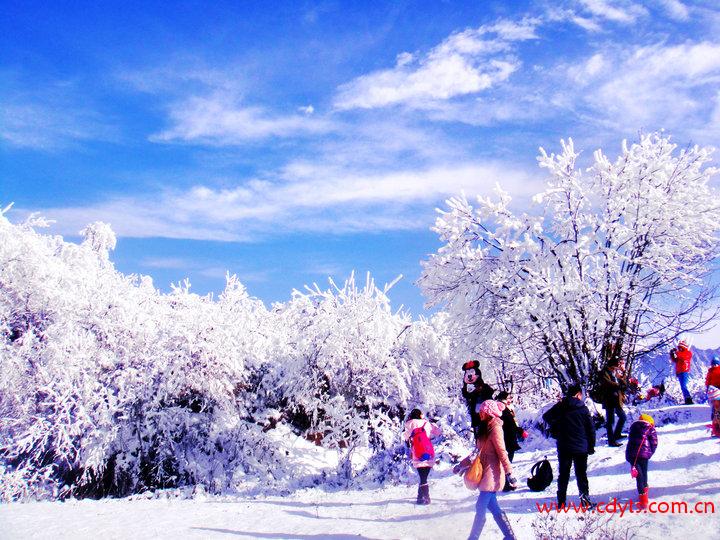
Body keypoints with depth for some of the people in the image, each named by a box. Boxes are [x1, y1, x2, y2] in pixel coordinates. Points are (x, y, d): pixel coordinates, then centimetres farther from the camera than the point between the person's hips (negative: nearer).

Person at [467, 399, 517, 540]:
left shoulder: (495, 428, -12)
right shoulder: (486, 427, 14)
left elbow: (502, 452, -17)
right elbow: (479, 451, 21)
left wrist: (509, 472, -20)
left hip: (492, 473, -9)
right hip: (486, 472, 9)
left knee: (480, 508, -4)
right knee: (493, 507, 11)